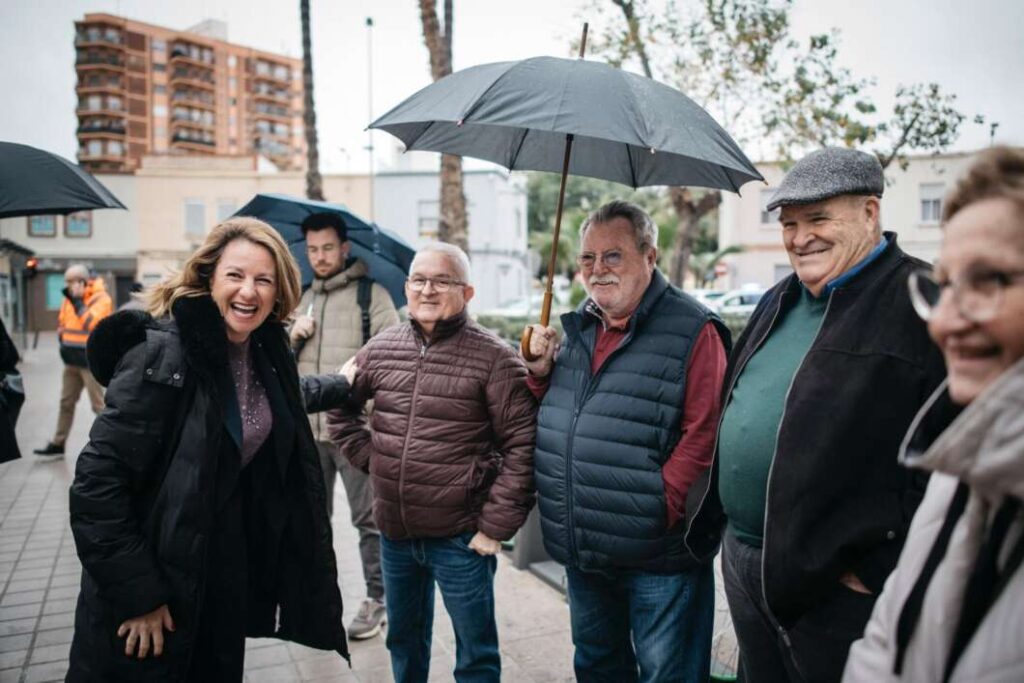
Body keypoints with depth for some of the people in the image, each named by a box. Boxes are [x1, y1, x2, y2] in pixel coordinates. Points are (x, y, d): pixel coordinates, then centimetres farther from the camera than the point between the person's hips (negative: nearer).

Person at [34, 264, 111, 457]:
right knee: (66, 403, 16)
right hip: (71, 361, 8)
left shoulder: (101, 298, -13)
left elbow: (91, 324, -26)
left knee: (98, 405, -3)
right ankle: (58, 443, 27)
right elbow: (62, 321, 21)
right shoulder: (70, 298, 9)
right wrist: (63, 342, 9)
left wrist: (77, 301, -22)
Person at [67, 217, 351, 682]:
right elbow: (97, 481, -23)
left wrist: (343, 386, 32)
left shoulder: (266, 349, -1)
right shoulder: (162, 353, -22)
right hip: (156, 578, -6)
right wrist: (137, 593, -21)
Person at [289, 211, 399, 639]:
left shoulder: (371, 295, -2)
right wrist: (292, 336, -1)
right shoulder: (302, 300, 16)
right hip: (308, 428, 6)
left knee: (369, 519, 3)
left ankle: (376, 600, 15)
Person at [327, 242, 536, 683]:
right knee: (403, 641, 24)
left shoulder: (494, 358, -12)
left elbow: (522, 445, -13)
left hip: (460, 538, -4)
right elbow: (339, 406, 18)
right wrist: (367, 456, 6)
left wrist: (496, 526, -14)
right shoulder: (380, 349, 3)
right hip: (393, 533, 5)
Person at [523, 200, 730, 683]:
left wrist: (659, 510, -20)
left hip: (656, 557, -6)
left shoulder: (692, 331, -13)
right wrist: (541, 373, 0)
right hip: (581, 551, 7)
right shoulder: (579, 328, 9)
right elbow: (553, 416, 19)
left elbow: (703, 435, -18)